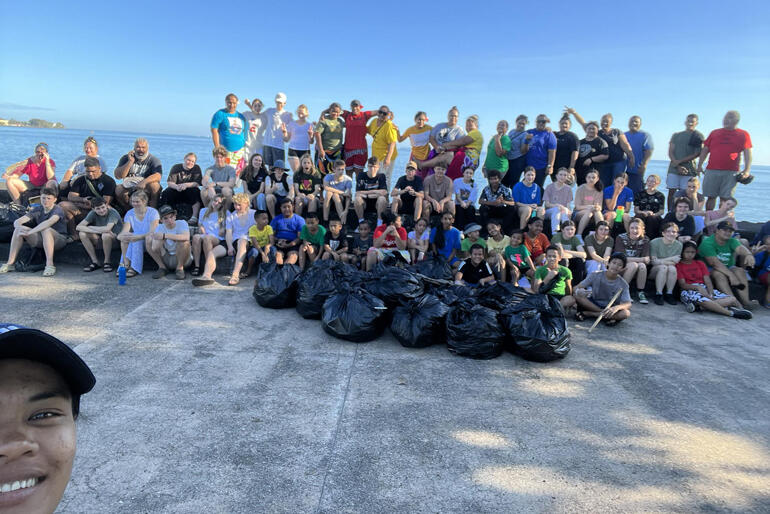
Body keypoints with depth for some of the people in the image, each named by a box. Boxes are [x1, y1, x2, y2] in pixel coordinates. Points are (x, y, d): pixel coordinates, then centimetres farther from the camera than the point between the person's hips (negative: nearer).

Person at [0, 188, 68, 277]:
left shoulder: (58, 210, -11)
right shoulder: (37, 209, 5)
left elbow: (49, 222, -34)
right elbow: (17, 221, -4)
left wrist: (30, 232, -40)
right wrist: (20, 227, -29)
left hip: (59, 239, -6)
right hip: (40, 240, 6)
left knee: (46, 230, -36)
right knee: (18, 229, -11)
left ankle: (49, 265, -41)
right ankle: (10, 263, -10)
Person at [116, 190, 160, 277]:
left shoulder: (153, 212, -11)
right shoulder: (129, 214, 1)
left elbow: (152, 233, -21)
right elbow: (124, 231, -10)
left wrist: (138, 237, -37)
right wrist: (120, 236, -33)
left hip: (150, 242, -4)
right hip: (136, 238, 4)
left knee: (137, 241, -33)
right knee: (124, 238, -26)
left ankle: (135, 268, -31)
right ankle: (126, 264, -29)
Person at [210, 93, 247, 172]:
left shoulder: (241, 116, 16)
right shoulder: (220, 114, 0)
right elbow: (214, 131, -5)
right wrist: (217, 148, -11)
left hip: (239, 150, 5)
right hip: (225, 150, -4)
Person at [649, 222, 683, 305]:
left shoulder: (679, 245, -2)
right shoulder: (655, 242, -10)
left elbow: (675, 263, -7)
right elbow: (654, 261, -14)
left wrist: (661, 261, -21)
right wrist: (671, 259, -16)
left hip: (670, 273, 2)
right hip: (654, 271, -2)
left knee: (672, 268, -30)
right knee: (663, 267, -32)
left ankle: (669, 294, -19)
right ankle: (658, 295, -27)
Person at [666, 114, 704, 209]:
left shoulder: (698, 136, 6)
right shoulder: (676, 135, 14)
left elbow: (697, 154, -2)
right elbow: (670, 152, 5)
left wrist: (680, 161, -11)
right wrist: (678, 166, -8)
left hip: (689, 170, -2)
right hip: (674, 169, 2)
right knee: (671, 192, -1)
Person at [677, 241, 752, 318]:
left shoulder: (700, 264, 22)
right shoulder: (678, 266, 6)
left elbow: (708, 281, 8)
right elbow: (682, 284, -6)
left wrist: (710, 294, -12)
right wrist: (698, 287, -24)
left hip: (705, 288, 6)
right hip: (689, 290, -6)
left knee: (732, 299, -19)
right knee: (703, 300, -41)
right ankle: (731, 313, -37)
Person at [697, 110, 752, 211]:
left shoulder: (743, 134, 9)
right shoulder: (714, 133, 14)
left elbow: (747, 153, 3)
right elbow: (705, 150, 15)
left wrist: (747, 170, -9)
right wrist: (699, 165, 7)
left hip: (731, 172, -1)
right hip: (712, 171, 2)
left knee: (725, 198, -2)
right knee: (711, 197, 3)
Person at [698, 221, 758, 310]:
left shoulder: (731, 241, 2)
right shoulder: (707, 243, -15)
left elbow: (740, 248, -22)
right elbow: (715, 263, -24)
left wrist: (748, 254, -47)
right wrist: (731, 275, -32)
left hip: (728, 268, 6)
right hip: (710, 270, -5)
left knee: (740, 270, -22)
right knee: (719, 274, -34)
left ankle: (746, 301, -32)